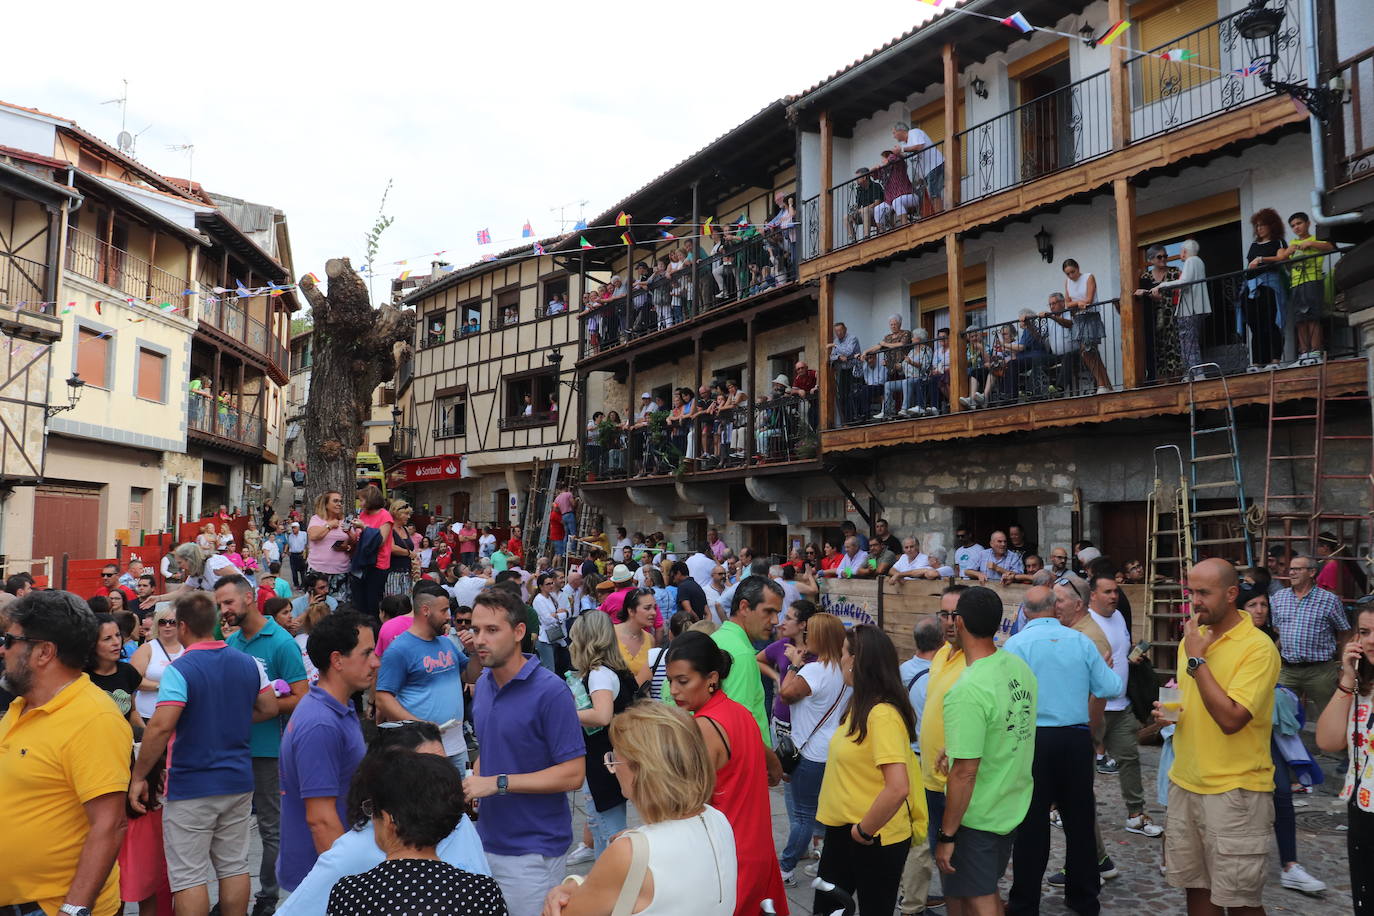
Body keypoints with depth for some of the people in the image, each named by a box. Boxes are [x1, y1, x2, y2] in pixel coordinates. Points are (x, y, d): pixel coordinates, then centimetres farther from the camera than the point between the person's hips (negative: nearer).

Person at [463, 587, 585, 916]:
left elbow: (573, 774, -20)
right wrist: (473, 783, -2)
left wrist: (498, 783, -22)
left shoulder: (550, 691, -18)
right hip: (487, 838, 7)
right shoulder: (482, 684, 4)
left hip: (533, 849, -7)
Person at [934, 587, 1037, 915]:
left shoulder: (968, 691, -28)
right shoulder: (1020, 667, -3)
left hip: (977, 815, -8)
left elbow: (965, 772, -26)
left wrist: (947, 835, -17)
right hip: (1014, 807, 8)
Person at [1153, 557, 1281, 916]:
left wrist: (1197, 659, -20)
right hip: (1185, 783, 7)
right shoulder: (1192, 637, 8)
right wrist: (1169, 711, 1)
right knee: (1195, 886, 15)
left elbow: (1230, 718, -24)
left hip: (1235, 791, -7)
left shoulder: (1258, 647, -15)